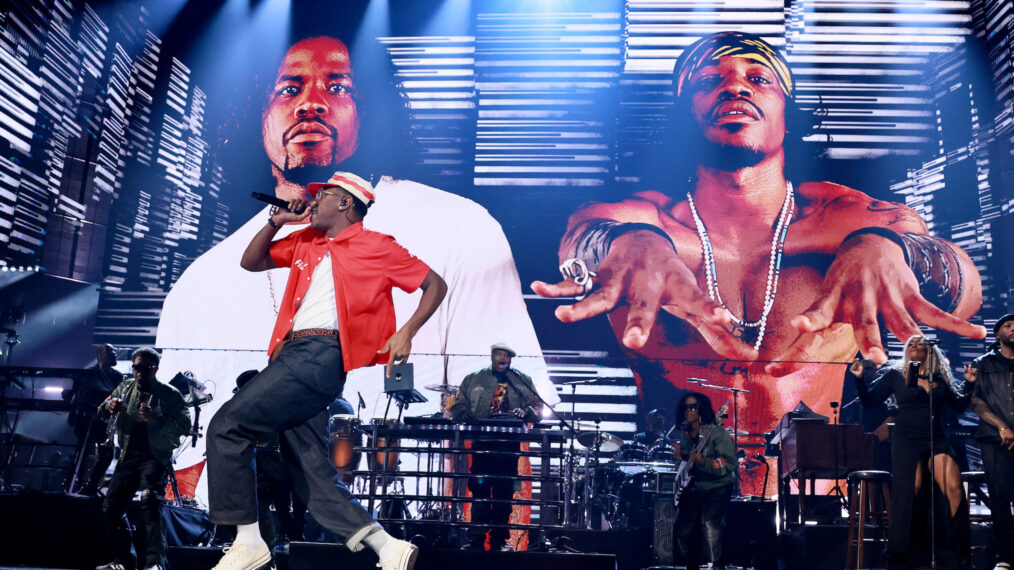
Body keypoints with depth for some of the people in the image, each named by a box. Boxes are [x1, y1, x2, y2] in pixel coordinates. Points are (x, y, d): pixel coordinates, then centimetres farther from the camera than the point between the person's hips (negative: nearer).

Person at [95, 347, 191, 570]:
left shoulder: (169, 394, -4)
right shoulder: (125, 388, 11)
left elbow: (185, 426, -13)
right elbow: (101, 413, 15)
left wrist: (156, 418, -30)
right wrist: (109, 406, -11)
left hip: (155, 458, -6)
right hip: (127, 458, 6)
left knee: (150, 501, -27)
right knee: (111, 507, 7)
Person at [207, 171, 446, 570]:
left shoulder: (375, 246, 4)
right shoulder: (305, 242, 23)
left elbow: (435, 284, 5)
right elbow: (251, 262, 29)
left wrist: (406, 332, -8)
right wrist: (277, 221, 16)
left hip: (321, 356, -8)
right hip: (291, 355, 8)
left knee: (226, 427, -13)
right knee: (317, 478, 3)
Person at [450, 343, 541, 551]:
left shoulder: (524, 381, 16)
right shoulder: (473, 380, 15)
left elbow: (536, 408, 10)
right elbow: (457, 407, 9)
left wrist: (525, 412, -12)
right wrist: (468, 416, -12)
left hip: (510, 444, 1)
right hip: (482, 442, -1)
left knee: (504, 491, 2)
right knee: (480, 488, -6)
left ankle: (499, 539, 10)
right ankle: (476, 540, -2)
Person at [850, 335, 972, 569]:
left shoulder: (940, 376, 15)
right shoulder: (895, 374, 8)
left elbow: (959, 405, 20)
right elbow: (869, 400, 6)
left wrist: (970, 383, 8)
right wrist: (860, 379, -8)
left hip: (937, 440, 3)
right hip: (906, 440, -3)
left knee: (955, 489, -14)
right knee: (910, 493, -12)